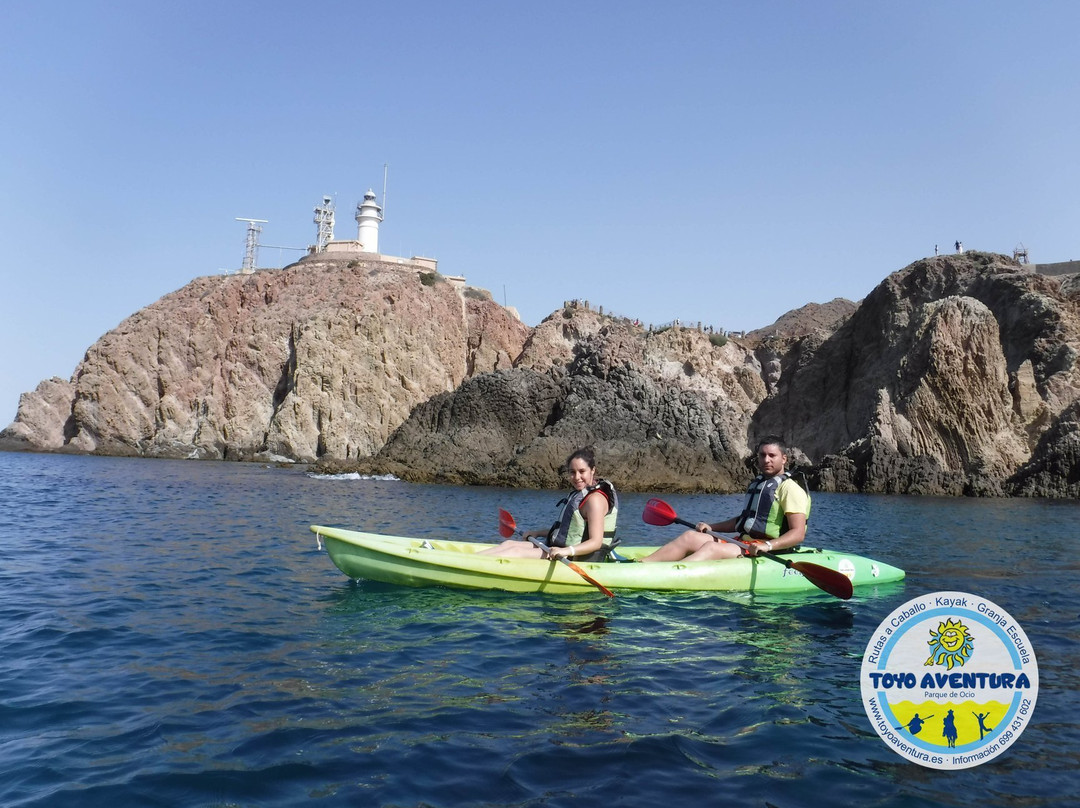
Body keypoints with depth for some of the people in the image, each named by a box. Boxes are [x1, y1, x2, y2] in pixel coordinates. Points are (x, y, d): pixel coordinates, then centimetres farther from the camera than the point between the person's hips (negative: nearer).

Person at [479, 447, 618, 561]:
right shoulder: (579, 494, 15)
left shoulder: (595, 499, -16)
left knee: (517, 551, -18)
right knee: (510, 543, 5)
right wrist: (538, 533, 27)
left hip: (579, 558, -10)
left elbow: (596, 542, -25)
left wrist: (567, 551, -39)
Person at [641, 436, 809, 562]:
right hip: (743, 544, 8)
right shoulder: (757, 483, 21)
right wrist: (711, 527, 19)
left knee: (712, 548, -31)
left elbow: (798, 533, -14)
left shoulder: (790, 488, -6)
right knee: (691, 536, -10)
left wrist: (767, 545, -28)